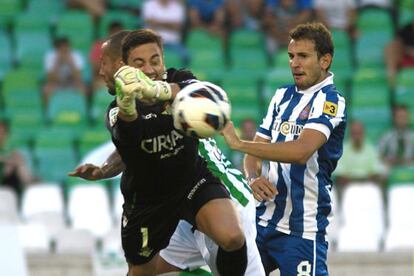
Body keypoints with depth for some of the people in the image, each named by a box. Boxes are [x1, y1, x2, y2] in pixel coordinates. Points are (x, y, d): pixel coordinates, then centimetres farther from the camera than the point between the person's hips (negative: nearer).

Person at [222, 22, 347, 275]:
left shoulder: (330, 100, -11)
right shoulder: (283, 96, 13)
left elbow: (302, 151, -27)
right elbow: (258, 149, 14)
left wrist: (239, 143, -28)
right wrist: (254, 179, -9)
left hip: (302, 227, -7)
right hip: (265, 219, 7)